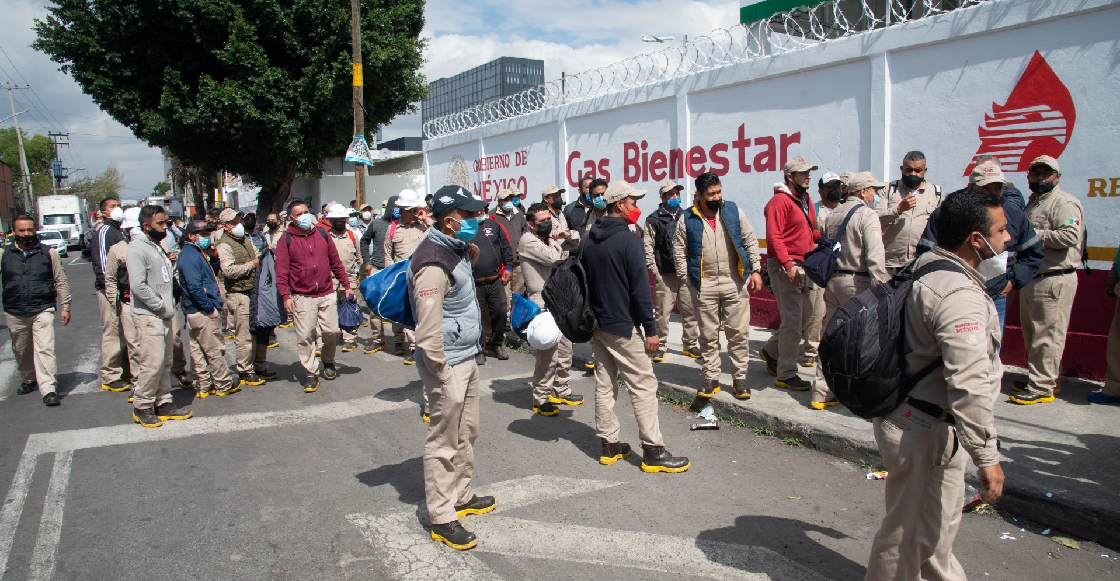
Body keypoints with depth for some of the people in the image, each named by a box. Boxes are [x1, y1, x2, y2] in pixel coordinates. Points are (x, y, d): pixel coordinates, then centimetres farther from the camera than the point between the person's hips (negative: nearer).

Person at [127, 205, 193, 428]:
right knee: (153, 362, -9)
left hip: (164, 316, 9)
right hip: (148, 316, -9)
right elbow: (138, 285, -20)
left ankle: (163, 403, 20)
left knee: (165, 362, 12)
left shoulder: (157, 247, 18)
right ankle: (142, 407, 3)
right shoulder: (137, 248, -11)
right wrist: (162, 307, -14)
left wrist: (169, 305, 9)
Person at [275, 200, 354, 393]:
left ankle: (328, 361, 31)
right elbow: (281, 272, -5)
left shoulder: (322, 234, 8)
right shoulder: (286, 240, -2)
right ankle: (310, 373, 10)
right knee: (305, 336, -4)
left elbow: (336, 263, 13)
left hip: (327, 294, 3)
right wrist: (286, 296, -15)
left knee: (331, 330, 3)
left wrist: (346, 286, 11)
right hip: (302, 297, -2)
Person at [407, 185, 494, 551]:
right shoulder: (433, 263, -23)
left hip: (466, 358, 10)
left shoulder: (455, 248, 7)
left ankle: (461, 497, 38)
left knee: (466, 434, 21)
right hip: (447, 365, -10)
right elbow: (427, 333, -26)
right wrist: (443, 376, -19)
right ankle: (442, 519, 14)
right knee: (443, 444, 2)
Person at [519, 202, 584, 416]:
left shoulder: (547, 239, 16)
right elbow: (554, 259, -24)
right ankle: (541, 400, 6)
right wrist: (556, 242, -5)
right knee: (548, 355, -6)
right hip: (543, 306, -9)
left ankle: (561, 391, 31)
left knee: (565, 350, 17)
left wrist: (561, 241, 2)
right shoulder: (529, 240, -13)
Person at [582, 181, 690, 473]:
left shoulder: (589, 242, 8)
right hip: (623, 328, -8)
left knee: (604, 385, 12)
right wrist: (651, 329, -12)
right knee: (643, 386, -2)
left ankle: (609, 445, 20)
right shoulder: (629, 240, -15)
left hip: (596, 326, 8)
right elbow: (640, 289, -17)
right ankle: (653, 452, 2)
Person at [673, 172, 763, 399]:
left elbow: (750, 241, 8)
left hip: (735, 282, 1)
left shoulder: (733, 211, 3)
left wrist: (755, 270, 2)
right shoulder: (687, 219, -1)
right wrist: (687, 279, -3)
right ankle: (711, 378, 19)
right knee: (708, 335, 8)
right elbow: (679, 252, 4)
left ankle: (740, 378, 16)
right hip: (704, 285, -1)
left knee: (739, 332, 4)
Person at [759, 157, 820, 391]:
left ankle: (771, 351, 32)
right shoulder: (780, 201, -11)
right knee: (793, 320, -8)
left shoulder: (806, 200, 17)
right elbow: (774, 237, -18)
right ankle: (786, 374, 1)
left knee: (805, 316, 13)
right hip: (785, 267, -9)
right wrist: (788, 265, -23)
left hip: (806, 266, 9)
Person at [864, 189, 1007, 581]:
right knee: (910, 529, 6)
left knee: (941, 515, 29)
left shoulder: (926, 268, 8)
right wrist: (986, 456, -26)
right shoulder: (959, 295, -26)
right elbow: (969, 384, -31)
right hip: (925, 429, -11)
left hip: (910, 413, 11)